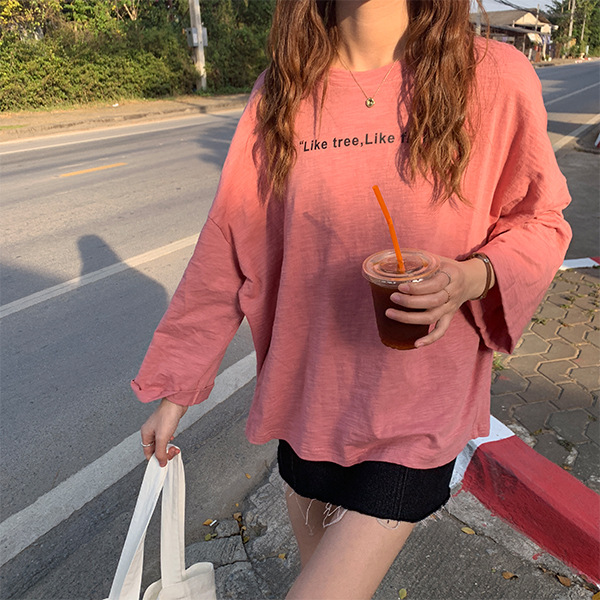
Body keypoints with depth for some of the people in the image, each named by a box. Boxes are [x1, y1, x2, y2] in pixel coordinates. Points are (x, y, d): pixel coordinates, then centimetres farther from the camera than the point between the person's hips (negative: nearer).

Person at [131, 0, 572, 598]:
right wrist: (173, 387, 6)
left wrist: (476, 275, -22)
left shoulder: (494, 77, -8)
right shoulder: (279, 94, -1)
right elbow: (227, 248, 1)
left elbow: (539, 222, 3)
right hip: (309, 388, 3)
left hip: (416, 410, -2)